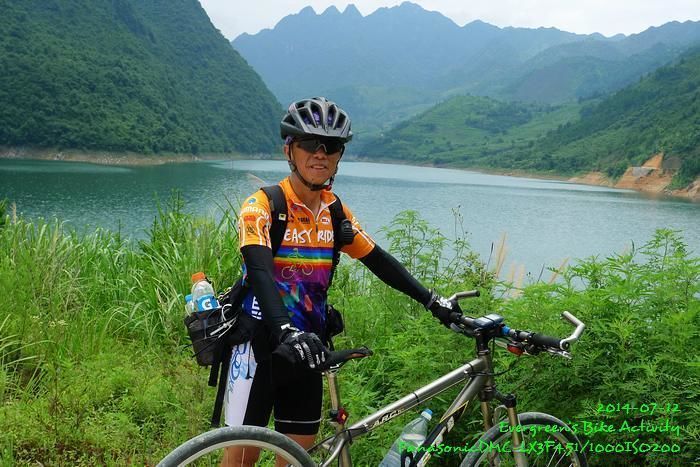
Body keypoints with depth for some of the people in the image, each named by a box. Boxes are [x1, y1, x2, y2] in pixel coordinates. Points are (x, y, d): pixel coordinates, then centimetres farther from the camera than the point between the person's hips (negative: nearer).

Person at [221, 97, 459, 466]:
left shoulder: (336, 212, 4)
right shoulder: (262, 206, -15)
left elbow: (378, 261, 10)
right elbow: (259, 271, -29)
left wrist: (432, 301, 5)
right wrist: (284, 331, -44)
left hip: (307, 345, 6)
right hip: (262, 342, -5)